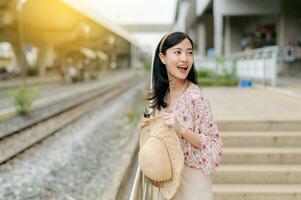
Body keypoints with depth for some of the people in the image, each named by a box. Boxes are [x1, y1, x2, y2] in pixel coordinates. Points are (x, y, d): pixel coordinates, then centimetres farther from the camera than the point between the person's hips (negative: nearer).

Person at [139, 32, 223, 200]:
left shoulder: (195, 97, -19)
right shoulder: (159, 94, -1)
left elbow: (214, 145, -17)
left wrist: (181, 129, -28)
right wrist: (148, 127, -7)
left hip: (190, 180, -5)